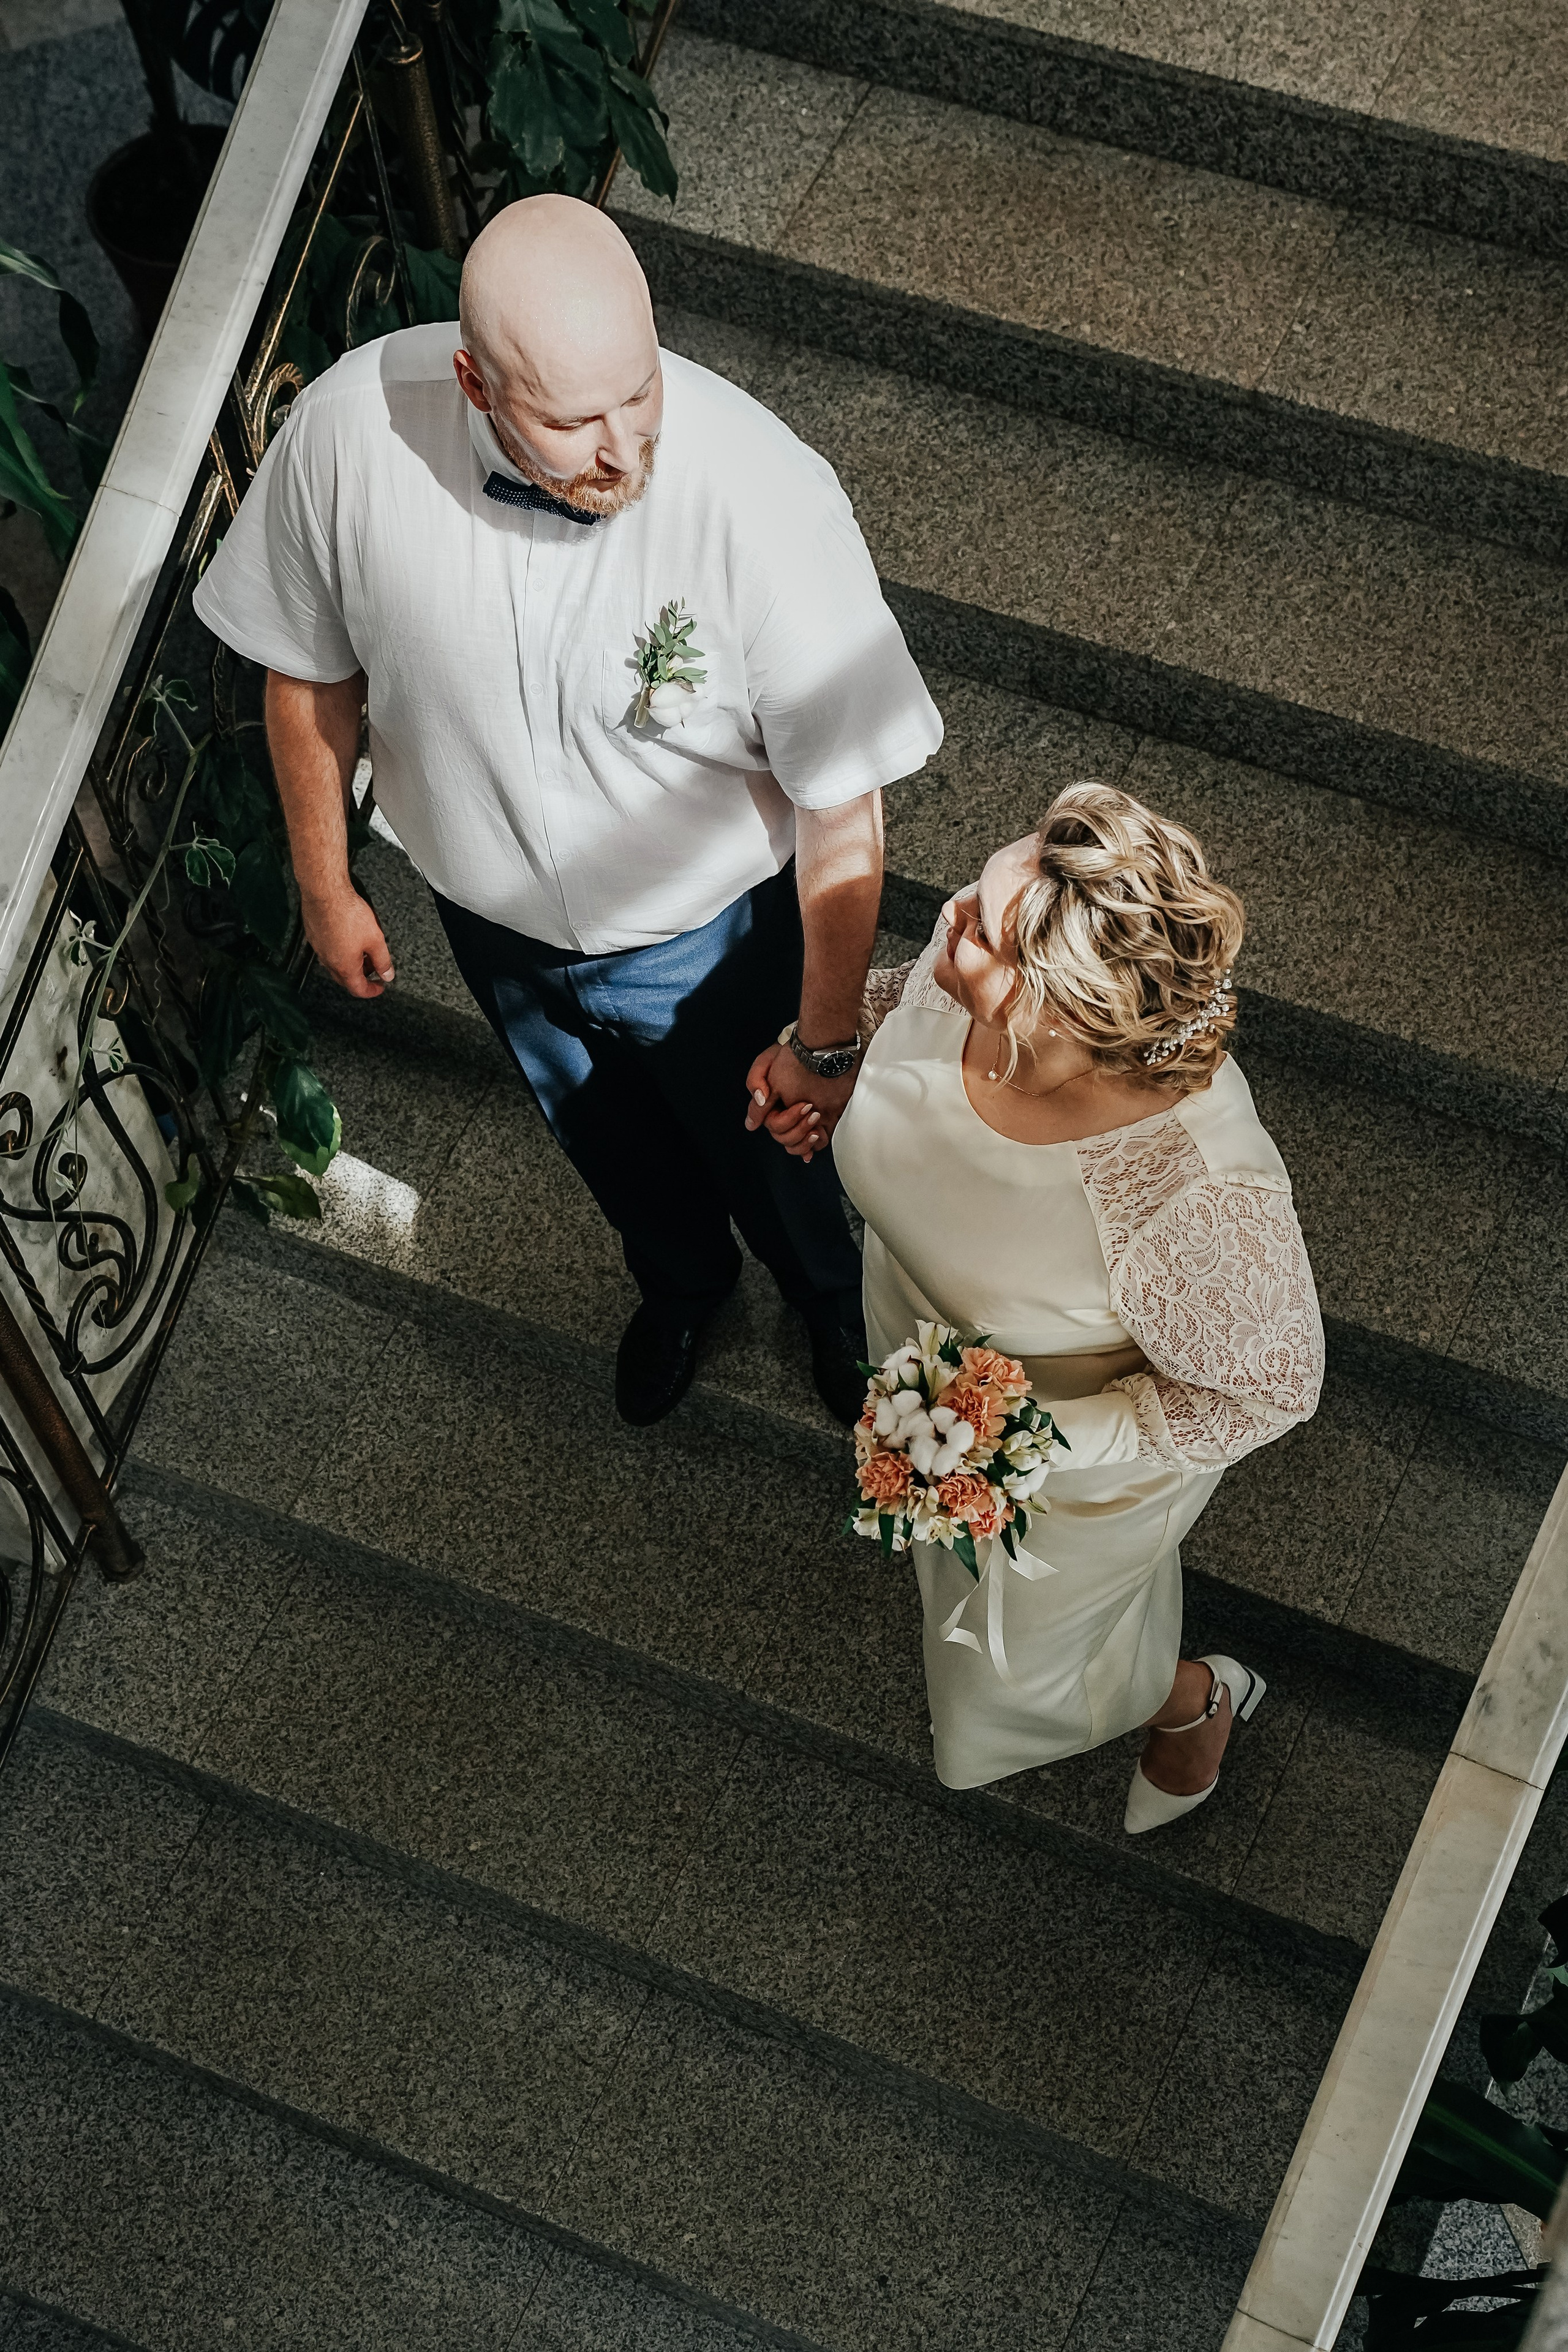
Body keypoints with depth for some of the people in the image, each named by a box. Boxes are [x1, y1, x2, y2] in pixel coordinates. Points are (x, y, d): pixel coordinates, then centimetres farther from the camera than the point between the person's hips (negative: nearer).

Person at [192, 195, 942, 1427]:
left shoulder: (768, 496, -38)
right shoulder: (346, 431, -29)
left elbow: (840, 805, -26)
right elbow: (311, 670, -9)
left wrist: (825, 1040, -17)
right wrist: (325, 882, 2)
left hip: (708, 944, -2)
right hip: (498, 923, 3)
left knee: (779, 1152, 27)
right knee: (612, 1145, 33)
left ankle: (834, 1294, 64)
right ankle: (683, 1281, 68)